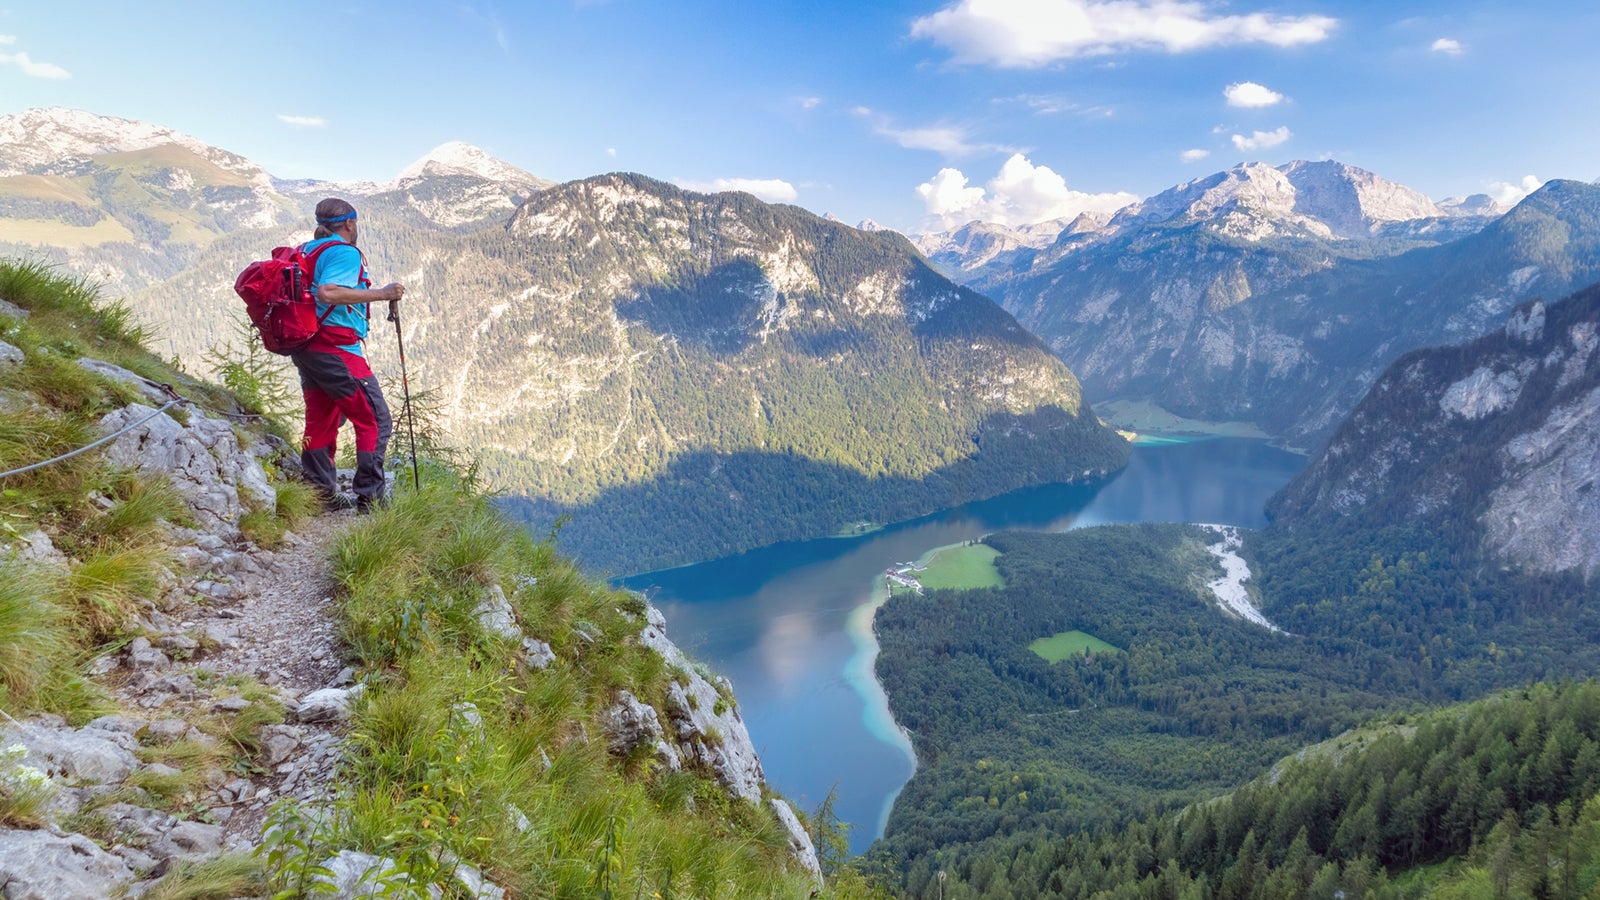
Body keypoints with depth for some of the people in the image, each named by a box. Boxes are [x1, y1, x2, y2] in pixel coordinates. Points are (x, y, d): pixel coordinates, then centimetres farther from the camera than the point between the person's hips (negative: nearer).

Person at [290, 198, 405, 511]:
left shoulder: (306, 250, 16)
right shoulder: (346, 252, -10)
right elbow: (327, 293, -26)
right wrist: (380, 294, -22)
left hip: (304, 348, 10)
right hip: (336, 349, -10)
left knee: (321, 423, 15)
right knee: (375, 421, -3)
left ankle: (323, 495, 20)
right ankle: (370, 496, -3)